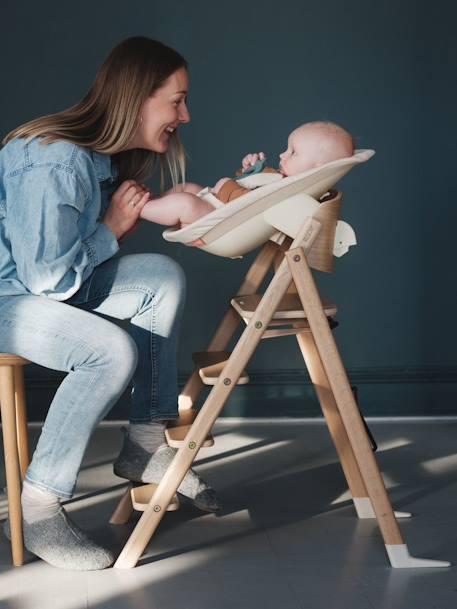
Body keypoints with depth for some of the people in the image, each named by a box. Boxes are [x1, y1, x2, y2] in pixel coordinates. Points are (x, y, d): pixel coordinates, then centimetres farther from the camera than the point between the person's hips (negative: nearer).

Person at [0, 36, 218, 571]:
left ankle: (145, 445, -2)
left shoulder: (107, 156, 4)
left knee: (164, 276, -6)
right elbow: (47, 278, -25)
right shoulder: (55, 162, -27)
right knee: (112, 351, -30)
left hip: (43, 281, 10)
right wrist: (112, 228, -14)